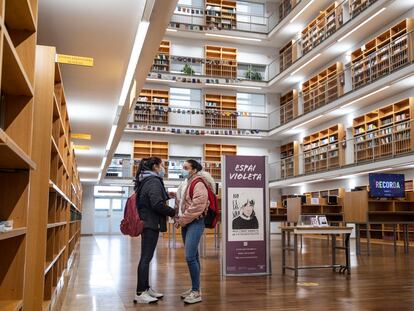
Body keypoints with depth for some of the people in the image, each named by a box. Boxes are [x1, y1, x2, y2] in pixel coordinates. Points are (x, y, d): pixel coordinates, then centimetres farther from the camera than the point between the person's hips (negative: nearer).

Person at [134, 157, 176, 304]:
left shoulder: (145, 181, 16)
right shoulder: (154, 181, -13)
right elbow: (157, 204, -22)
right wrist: (173, 212, -10)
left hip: (146, 222, 10)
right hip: (151, 224, -10)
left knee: (146, 257, 14)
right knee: (146, 257, -6)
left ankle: (146, 288, 23)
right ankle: (140, 294, -2)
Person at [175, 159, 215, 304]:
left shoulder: (198, 184, -12)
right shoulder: (185, 184, 16)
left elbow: (197, 206, -22)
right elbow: (179, 204, 23)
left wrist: (182, 220, -16)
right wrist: (178, 219, 7)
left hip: (195, 223, -9)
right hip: (185, 223, 9)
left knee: (190, 257, -13)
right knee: (193, 256, 13)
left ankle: (197, 292, -5)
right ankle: (194, 288, 21)